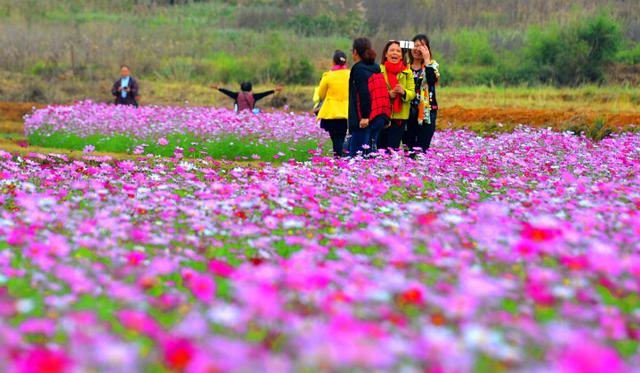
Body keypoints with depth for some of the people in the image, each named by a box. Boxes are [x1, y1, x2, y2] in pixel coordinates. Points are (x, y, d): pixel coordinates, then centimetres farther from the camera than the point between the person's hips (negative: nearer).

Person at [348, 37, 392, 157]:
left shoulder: (359, 69, -8)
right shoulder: (376, 68, 17)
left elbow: (364, 93, -18)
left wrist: (365, 116, -20)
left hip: (365, 119, -8)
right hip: (380, 117, 8)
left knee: (355, 153, -8)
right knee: (370, 151, 13)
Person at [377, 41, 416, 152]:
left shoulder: (407, 72, 7)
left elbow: (412, 93, 0)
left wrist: (403, 92, -21)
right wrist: (388, 94, -21)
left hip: (399, 116, 1)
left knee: (393, 149, -3)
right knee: (380, 147, 1)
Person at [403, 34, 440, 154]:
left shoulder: (431, 65, 4)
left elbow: (432, 80, -17)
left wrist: (426, 60, -15)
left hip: (426, 112, -2)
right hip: (408, 112, 2)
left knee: (422, 148, -8)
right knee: (407, 147, 3)